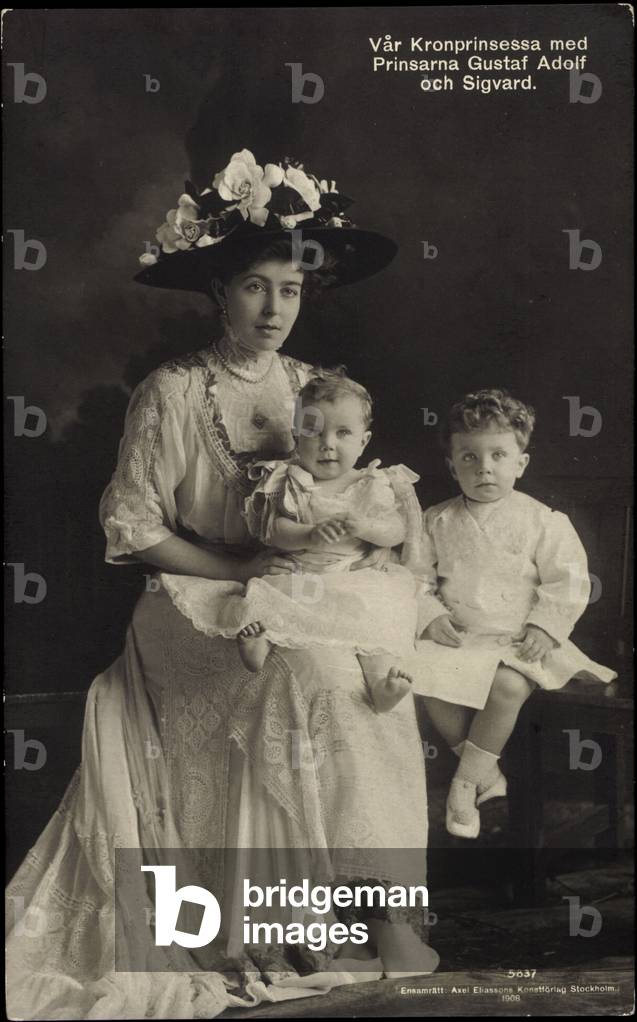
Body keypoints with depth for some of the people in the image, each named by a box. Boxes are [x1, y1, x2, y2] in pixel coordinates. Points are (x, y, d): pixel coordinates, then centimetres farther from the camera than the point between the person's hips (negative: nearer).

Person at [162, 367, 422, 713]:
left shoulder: (374, 485, 6)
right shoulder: (290, 483, 3)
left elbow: (398, 531, -1)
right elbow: (273, 531, -6)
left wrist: (364, 527, -22)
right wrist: (309, 536, -25)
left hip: (358, 578, 0)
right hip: (298, 576, 0)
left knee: (378, 613, -24)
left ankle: (381, 679, -27)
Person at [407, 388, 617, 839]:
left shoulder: (542, 521, -3)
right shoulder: (438, 522, 5)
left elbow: (568, 581, -3)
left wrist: (544, 626, -13)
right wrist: (431, 616, -7)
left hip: (517, 641, -2)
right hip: (456, 637, 3)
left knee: (509, 685, -31)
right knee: (427, 677, -24)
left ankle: (465, 782, -11)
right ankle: (487, 772, -4)